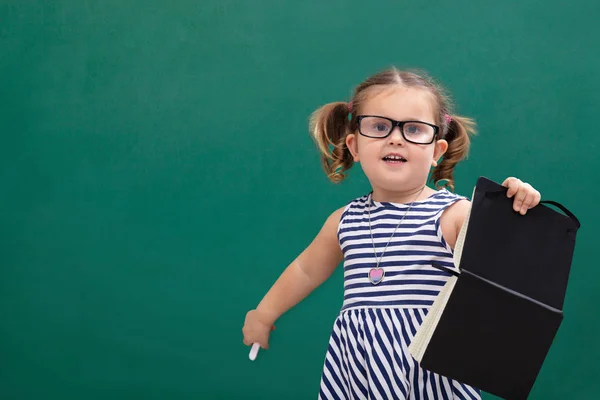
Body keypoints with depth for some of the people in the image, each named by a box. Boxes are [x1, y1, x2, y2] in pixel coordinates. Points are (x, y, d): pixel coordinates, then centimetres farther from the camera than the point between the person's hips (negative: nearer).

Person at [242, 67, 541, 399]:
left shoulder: (455, 215, -8)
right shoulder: (345, 220, 7)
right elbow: (307, 269, 25)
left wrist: (513, 214, -34)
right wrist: (264, 313, 36)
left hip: (430, 370, -3)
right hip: (356, 370, 4)